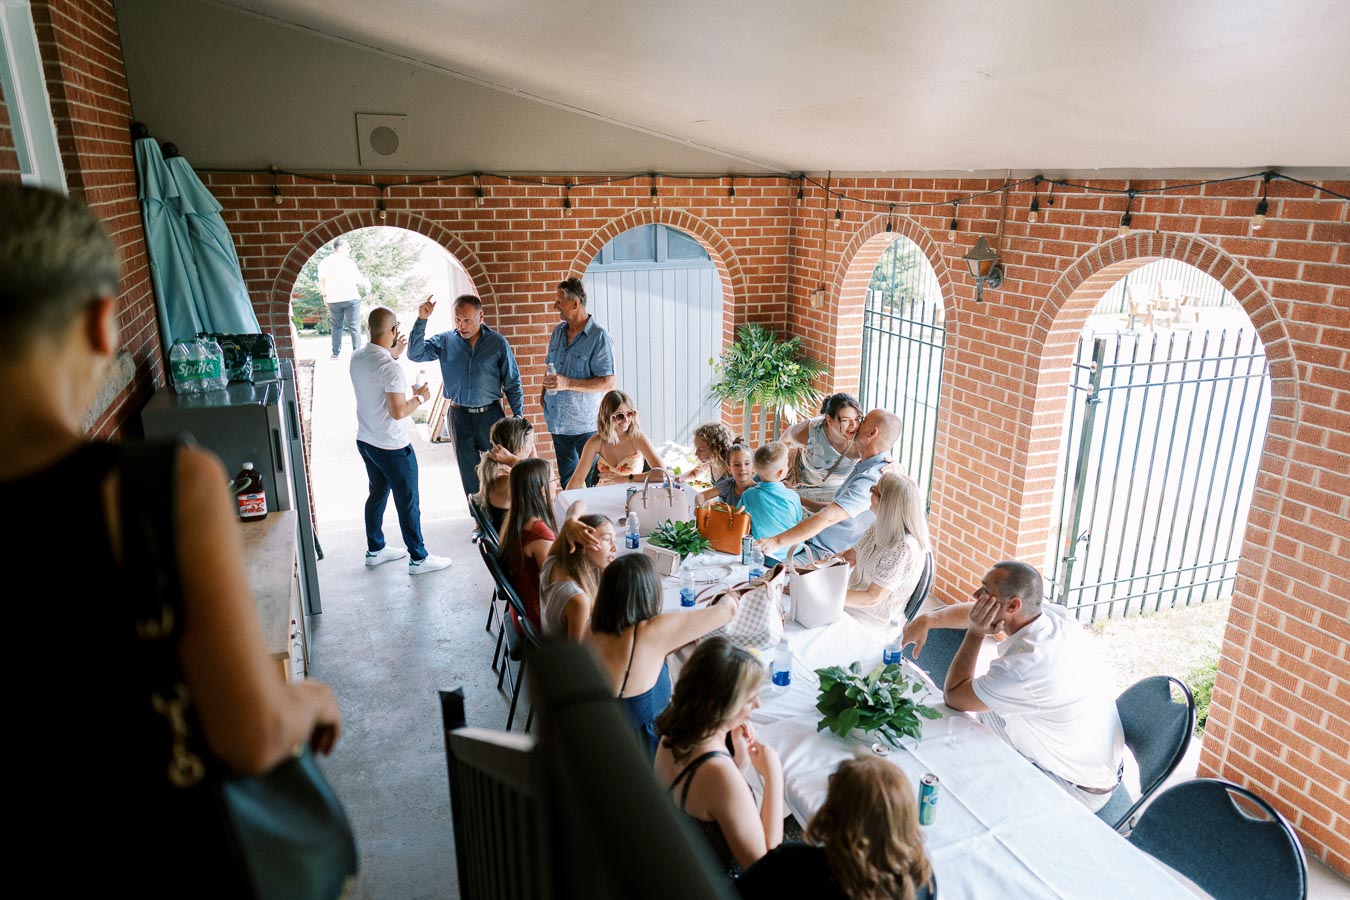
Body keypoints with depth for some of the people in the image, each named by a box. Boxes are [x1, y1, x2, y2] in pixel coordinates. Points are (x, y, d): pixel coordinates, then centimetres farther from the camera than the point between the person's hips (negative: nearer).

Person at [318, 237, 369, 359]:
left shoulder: (325, 262, 5)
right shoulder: (347, 261, -10)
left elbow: (321, 281, 11)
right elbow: (358, 279, -8)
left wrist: (324, 295, 24)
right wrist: (367, 283, 13)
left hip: (333, 299, 4)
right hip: (350, 298, -4)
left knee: (337, 326, 15)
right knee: (354, 326, 0)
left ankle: (336, 353, 15)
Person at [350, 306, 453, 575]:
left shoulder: (357, 358, 0)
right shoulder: (391, 369, -26)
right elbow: (398, 412, -26)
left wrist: (393, 354, 18)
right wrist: (419, 398, -9)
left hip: (365, 440, 9)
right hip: (392, 447, -8)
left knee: (378, 492, 22)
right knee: (407, 501, 3)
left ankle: (375, 550, 35)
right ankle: (418, 558, 14)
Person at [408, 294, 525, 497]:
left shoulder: (498, 343, -4)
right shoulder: (445, 341, 0)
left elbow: (512, 383, -1)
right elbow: (415, 354, -11)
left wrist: (519, 417, -5)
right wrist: (421, 320, -19)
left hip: (490, 414, -2)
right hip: (460, 417, 2)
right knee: (469, 472, 13)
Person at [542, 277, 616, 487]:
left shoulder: (599, 337, -14)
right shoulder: (558, 332, 8)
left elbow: (608, 383, -20)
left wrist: (568, 384, -25)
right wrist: (545, 391, 6)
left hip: (585, 424, -7)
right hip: (558, 421, 7)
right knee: (566, 483, 17)